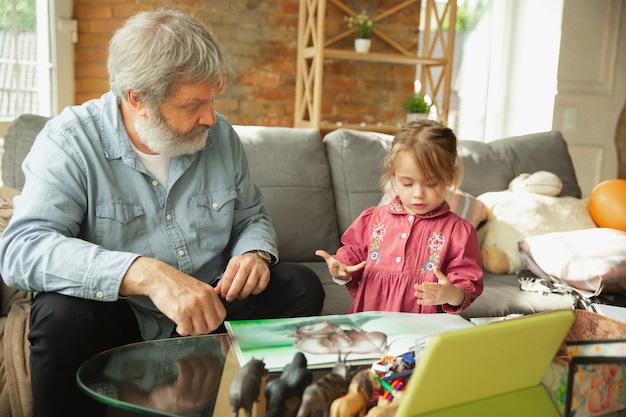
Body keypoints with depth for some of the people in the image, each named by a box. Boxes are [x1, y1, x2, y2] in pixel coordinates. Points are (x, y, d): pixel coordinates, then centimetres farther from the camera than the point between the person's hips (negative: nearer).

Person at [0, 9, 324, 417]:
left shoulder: (220, 135, 0)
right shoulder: (69, 139, -14)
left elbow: (252, 217, 13)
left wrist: (255, 254, -14)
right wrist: (146, 274, -42)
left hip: (210, 307, 4)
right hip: (119, 316, -3)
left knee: (301, 285, -13)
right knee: (62, 314, -34)